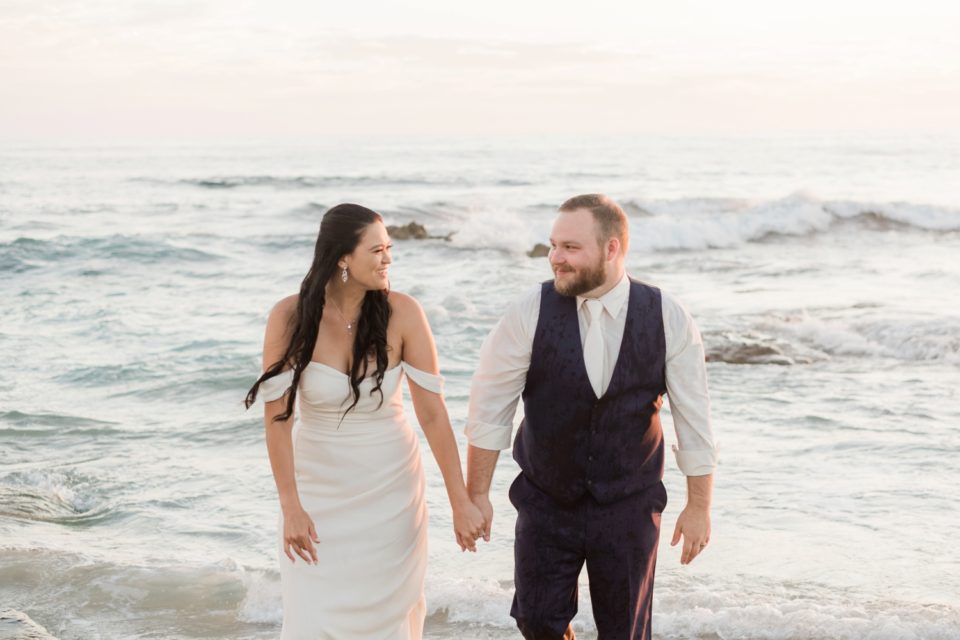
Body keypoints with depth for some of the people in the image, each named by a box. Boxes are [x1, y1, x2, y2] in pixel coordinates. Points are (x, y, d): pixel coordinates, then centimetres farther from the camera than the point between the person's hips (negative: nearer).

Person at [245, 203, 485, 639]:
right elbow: (277, 415, -13)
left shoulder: (402, 314, -15)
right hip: (318, 487, 0)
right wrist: (290, 507, -16)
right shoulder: (290, 317, -15)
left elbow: (432, 412, -13)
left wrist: (461, 503, -13)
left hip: (389, 489, 0)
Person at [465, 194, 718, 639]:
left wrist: (699, 506, -1)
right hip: (546, 503, 0)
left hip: (628, 507, 0)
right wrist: (477, 494, -3)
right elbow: (489, 409, -6)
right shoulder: (530, 314, -14)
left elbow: (693, 419, -4)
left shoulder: (668, 319, -12)